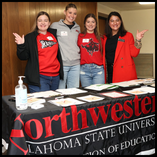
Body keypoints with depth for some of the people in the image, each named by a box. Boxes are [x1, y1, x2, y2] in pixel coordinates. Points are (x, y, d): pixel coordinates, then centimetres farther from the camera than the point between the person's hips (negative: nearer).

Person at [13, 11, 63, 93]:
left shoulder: (54, 34, 12)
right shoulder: (30, 37, 1)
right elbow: (23, 57, -3)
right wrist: (21, 45, -18)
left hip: (56, 76, 5)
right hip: (39, 78, -5)